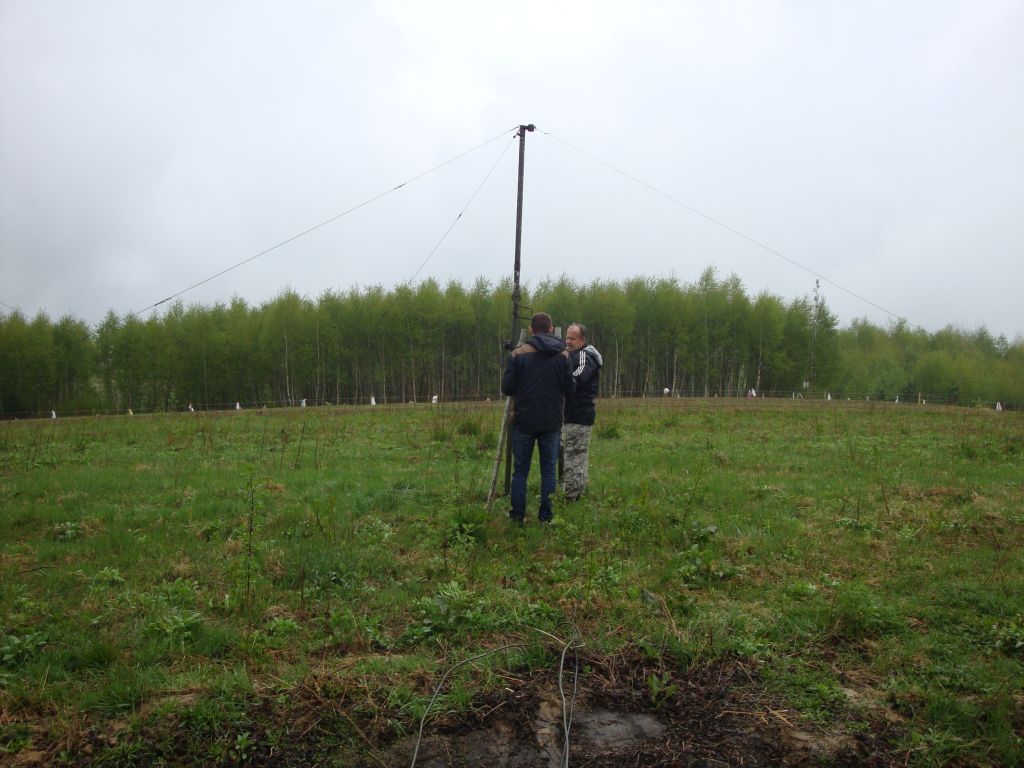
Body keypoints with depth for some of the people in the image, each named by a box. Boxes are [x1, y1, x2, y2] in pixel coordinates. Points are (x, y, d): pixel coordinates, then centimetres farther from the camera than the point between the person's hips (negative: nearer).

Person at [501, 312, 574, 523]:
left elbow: (507, 388, -7)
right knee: (549, 470, 8)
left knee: (520, 470, 9)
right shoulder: (563, 355, -1)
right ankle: (546, 517, 10)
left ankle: (517, 515, 13)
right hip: (552, 422, 1)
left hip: (524, 420, -1)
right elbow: (569, 389, 1)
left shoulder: (518, 354, -7)